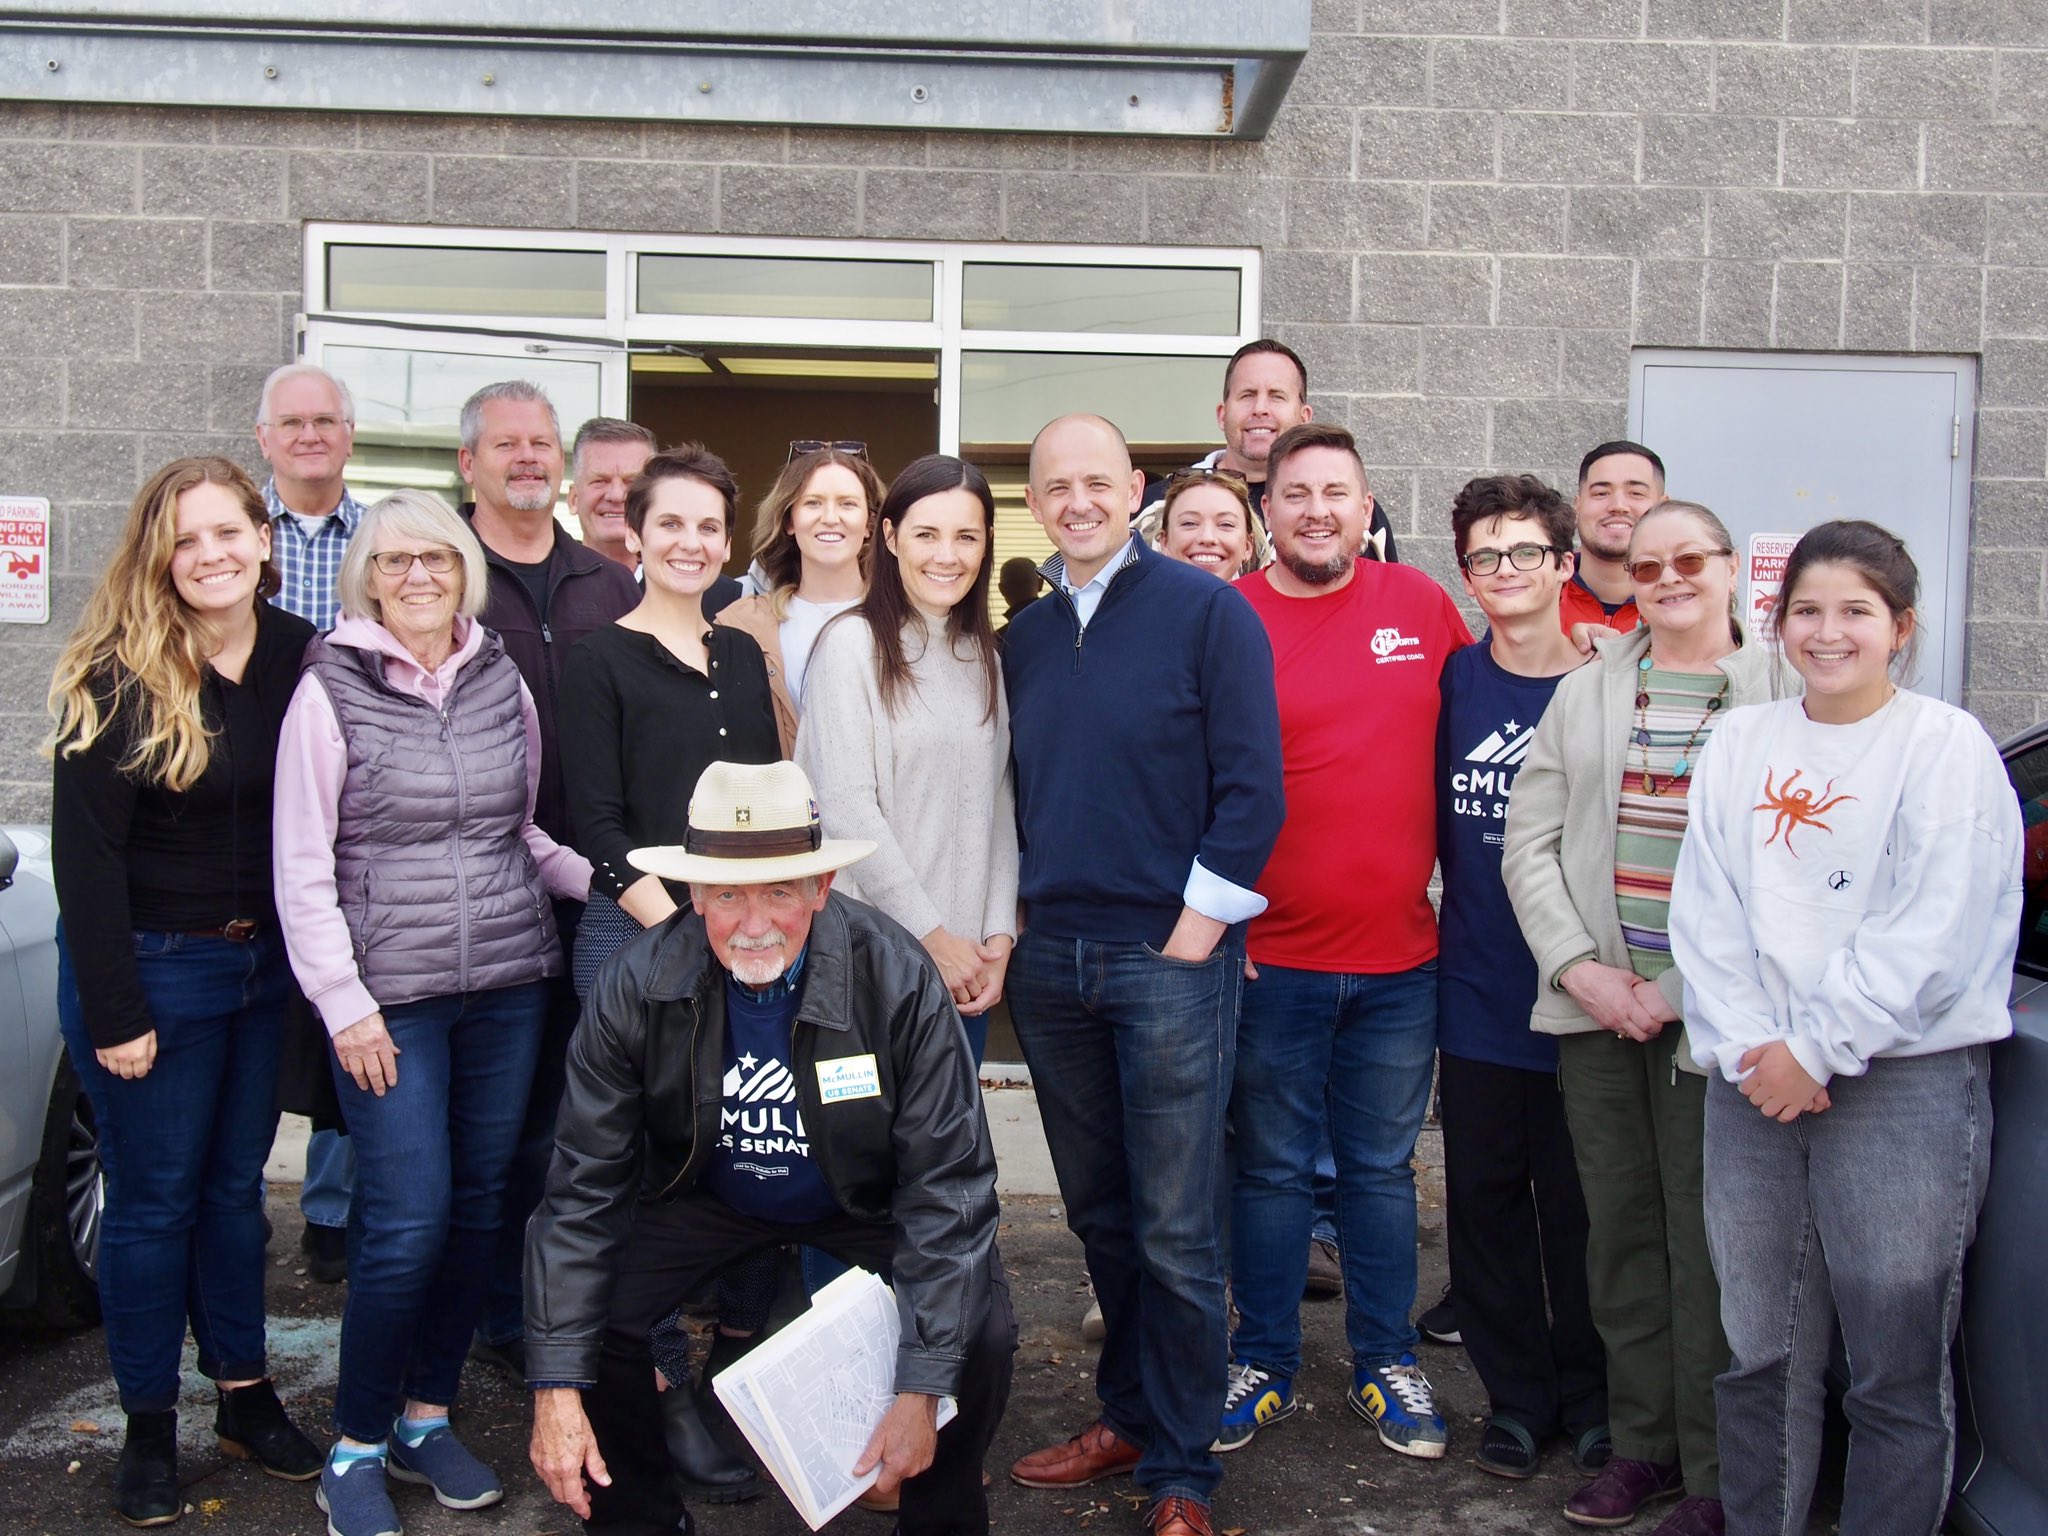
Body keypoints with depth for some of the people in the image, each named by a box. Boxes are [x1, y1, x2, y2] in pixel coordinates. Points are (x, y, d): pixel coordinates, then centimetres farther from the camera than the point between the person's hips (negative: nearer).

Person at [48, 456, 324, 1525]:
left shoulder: (301, 657, -2)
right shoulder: (119, 680, -13)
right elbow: (85, 853, -14)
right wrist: (114, 1013, -15)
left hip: (263, 962, 4)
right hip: (151, 965, -4)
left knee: (236, 1185, 16)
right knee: (153, 1197, 7)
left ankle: (246, 1396, 29)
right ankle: (149, 1429, 21)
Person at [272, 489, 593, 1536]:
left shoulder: (502, 682, 8)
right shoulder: (330, 688, -3)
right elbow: (300, 868, -4)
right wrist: (344, 1002, -9)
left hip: (508, 983, 4)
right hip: (390, 995, -4)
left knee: (477, 1206, 10)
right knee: (406, 1221, -7)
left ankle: (427, 1418, 27)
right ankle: (357, 1448, 13)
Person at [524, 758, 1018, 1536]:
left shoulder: (898, 978, -28)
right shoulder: (637, 987, -23)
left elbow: (947, 1185, -25)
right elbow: (583, 1189, -17)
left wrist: (920, 1391, -29)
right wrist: (556, 1390, -23)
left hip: (867, 1202, -1)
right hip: (708, 1196, 2)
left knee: (980, 1333, -24)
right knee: (586, 1315, -21)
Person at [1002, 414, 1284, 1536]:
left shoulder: (1208, 611, -5)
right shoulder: (1025, 636, 12)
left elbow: (1252, 783, -9)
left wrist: (1195, 929, -11)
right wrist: (1011, 919, 11)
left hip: (1170, 956, -5)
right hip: (1049, 959, 5)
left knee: (1175, 1232, 1)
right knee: (1097, 1213, 15)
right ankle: (1128, 1415, 31)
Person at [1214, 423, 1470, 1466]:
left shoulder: (1421, 604, 4)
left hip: (1399, 956, 3)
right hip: (1269, 956, -2)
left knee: (1383, 1168, 14)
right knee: (1270, 1169, 10)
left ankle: (1386, 1367, 29)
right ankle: (1265, 1366, 25)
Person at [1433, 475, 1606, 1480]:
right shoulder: (1450, 682, 2)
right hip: (1476, 994, 2)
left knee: (1581, 1208, 8)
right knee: (1486, 1203, 9)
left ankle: (1591, 1398, 27)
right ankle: (1516, 1396, 26)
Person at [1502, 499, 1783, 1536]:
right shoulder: (1585, 692, 12)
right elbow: (1529, 841, 8)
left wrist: (1685, 986, -12)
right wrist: (1580, 969, -4)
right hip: (1595, 1006, 4)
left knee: (1706, 1241, 0)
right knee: (1618, 1230, 10)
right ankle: (1643, 1442, 23)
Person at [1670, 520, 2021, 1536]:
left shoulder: (1947, 746, -2)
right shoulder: (1741, 743, 12)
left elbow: (1931, 936, -10)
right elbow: (1704, 911, 6)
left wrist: (1817, 1048, -11)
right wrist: (1747, 1048, -6)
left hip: (1907, 1079, -4)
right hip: (1755, 1080, 4)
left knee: (1898, 1372, 2)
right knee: (1760, 1354, 11)